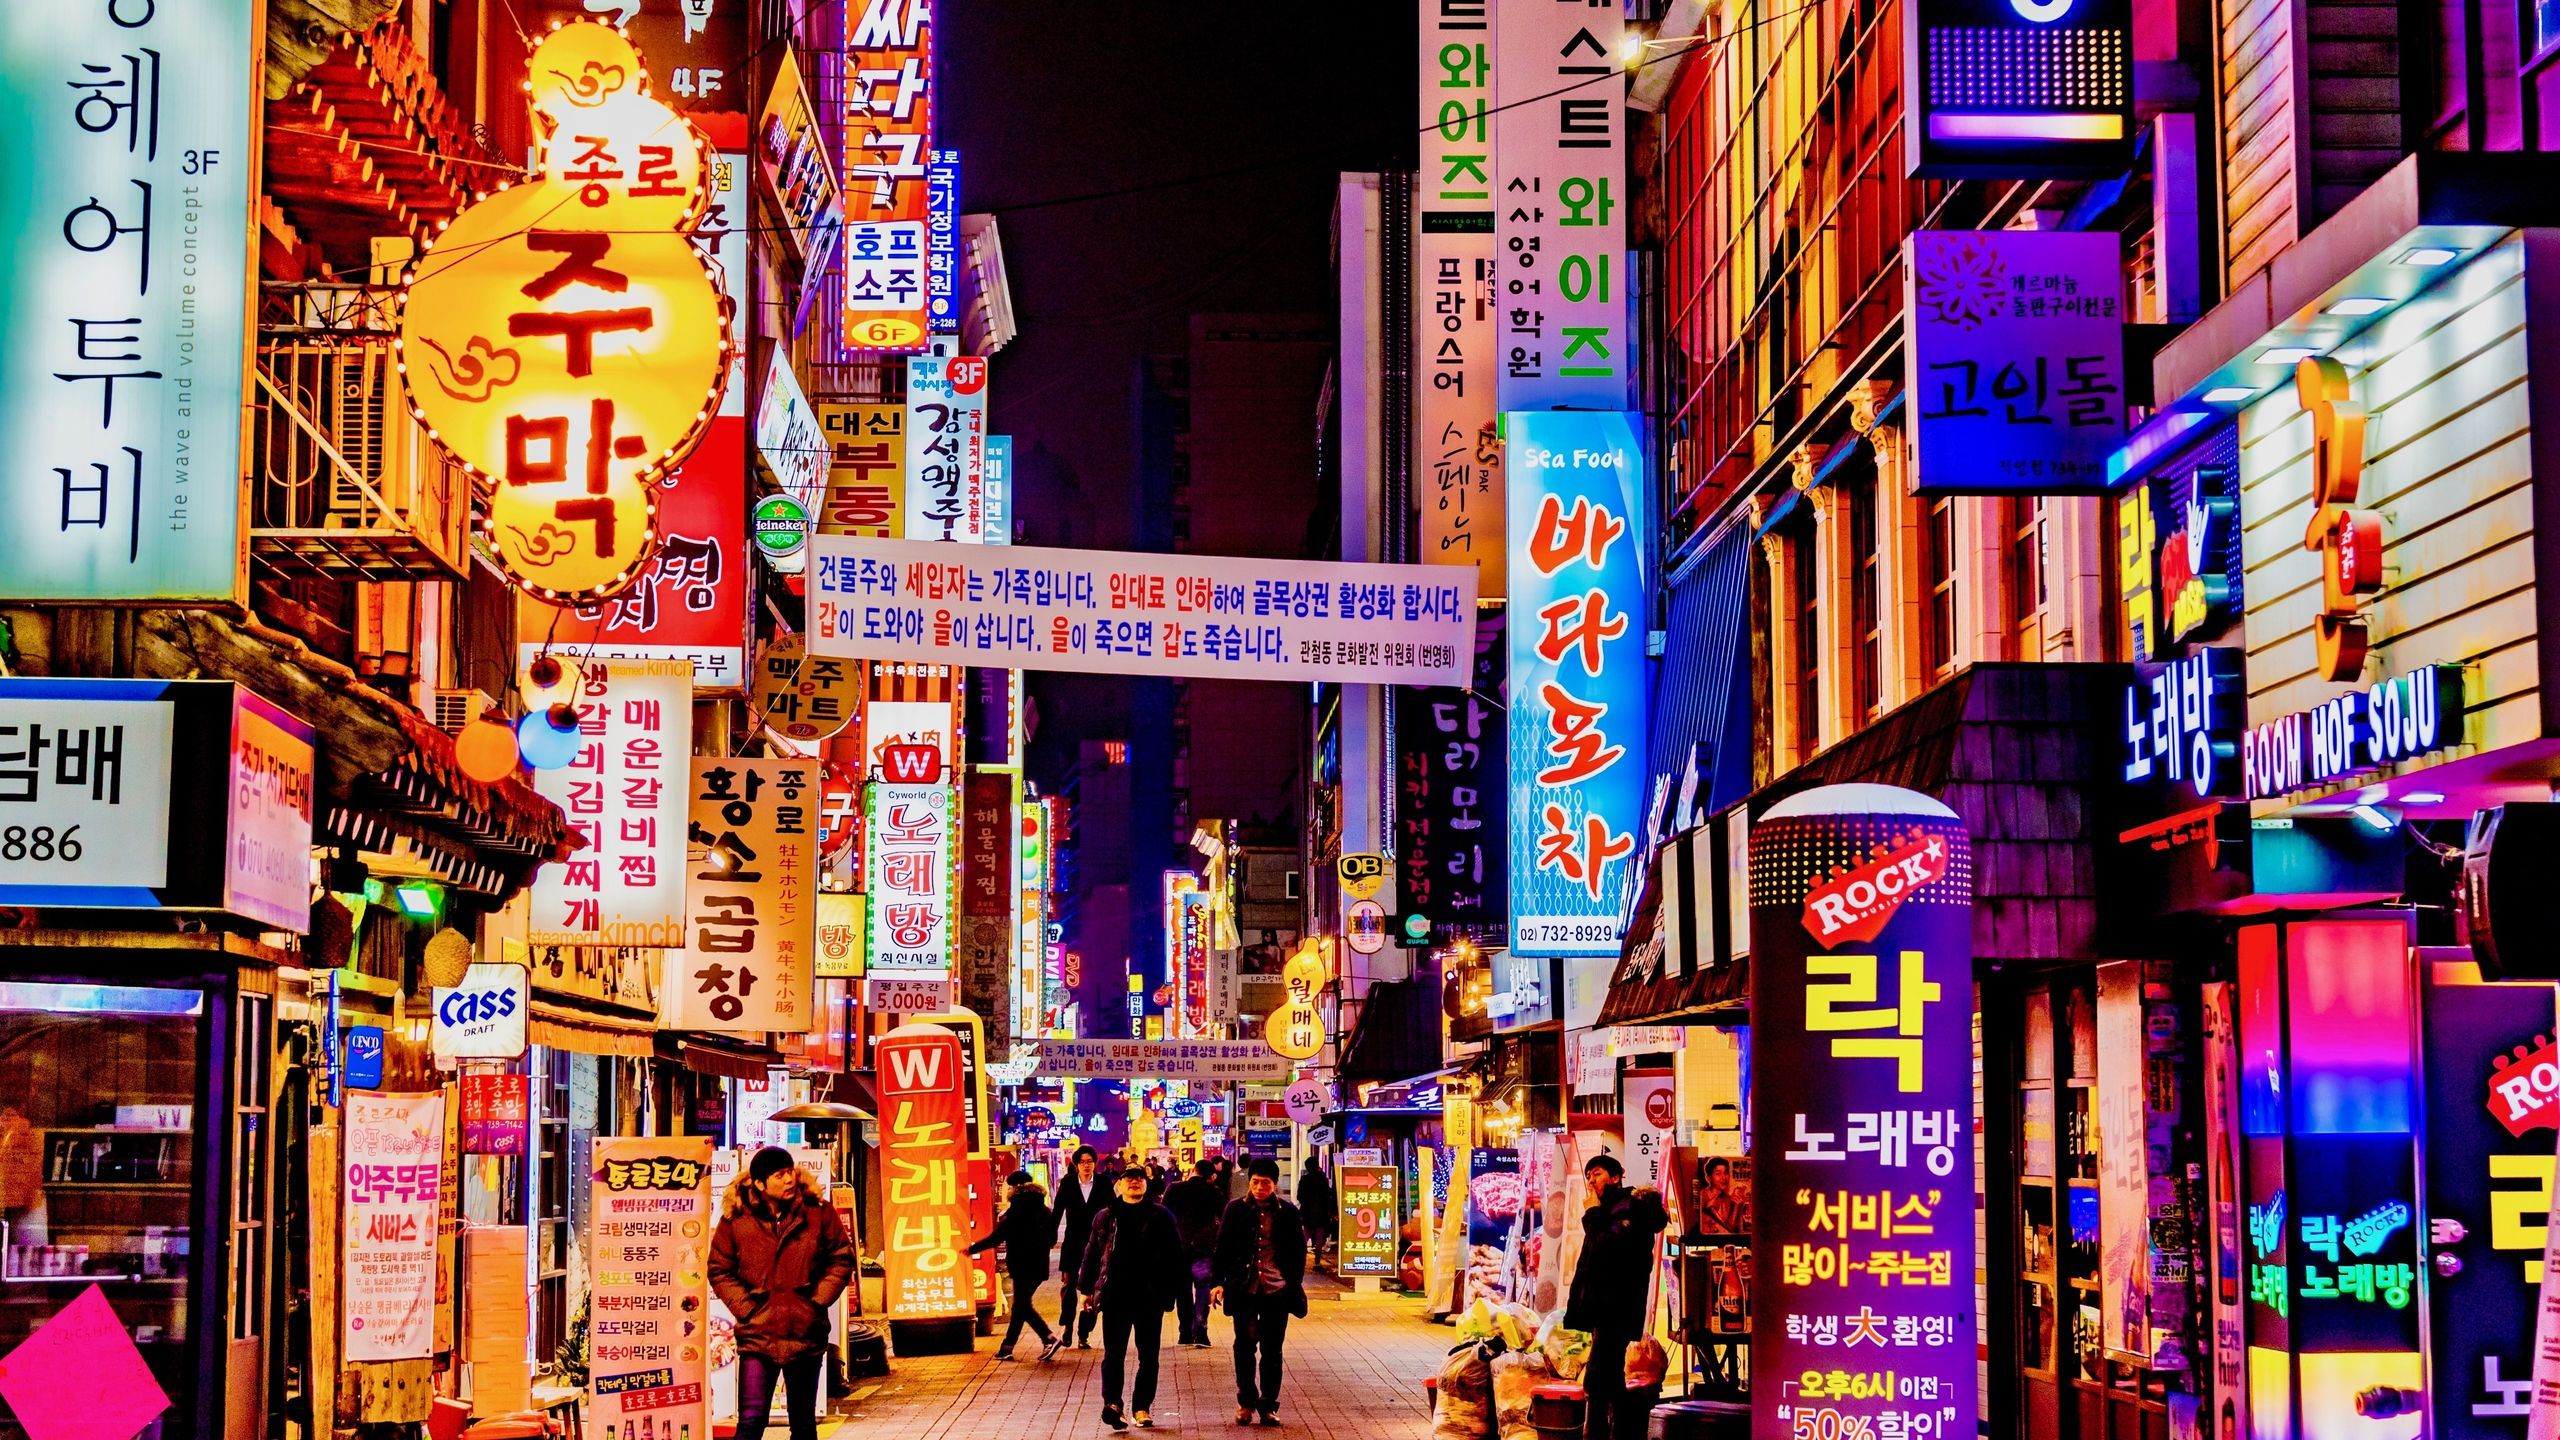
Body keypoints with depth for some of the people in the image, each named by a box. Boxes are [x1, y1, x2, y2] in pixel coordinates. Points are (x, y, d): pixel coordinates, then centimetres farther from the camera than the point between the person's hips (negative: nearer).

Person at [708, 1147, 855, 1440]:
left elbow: (841, 1259, 7)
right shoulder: (736, 1218, -4)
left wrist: (817, 1301, -3)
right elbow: (720, 1270, 4)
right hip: (758, 1336, -2)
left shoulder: (818, 1212, -1)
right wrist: (746, 1308, -7)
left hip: (806, 1334, 2)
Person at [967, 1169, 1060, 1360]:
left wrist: (972, 1249, -3)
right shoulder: (1043, 1209, 10)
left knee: (1022, 1305, -2)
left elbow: (998, 1236, -11)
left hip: (1022, 1265, -7)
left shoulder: (1016, 1210, -10)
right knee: (1021, 1304, 13)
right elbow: (1052, 1236, 14)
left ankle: (1049, 1339, -17)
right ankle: (1007, 1347, 17)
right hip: (1039, 1264, 7)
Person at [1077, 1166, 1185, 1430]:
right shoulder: (1105, 1218, 8)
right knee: (1113, 1353, -8)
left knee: (1148, 1356, 4)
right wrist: (1087, 1289, 9)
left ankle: (1142, 1408, 11)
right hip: (1115, 1296, 0)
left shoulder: (1160, 1216, 4)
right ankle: (1112, 1402, -17)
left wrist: (1172, 1290, -2)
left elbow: (1174, 1255, 3)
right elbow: (1092, 1253, 13)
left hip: (1150, 1297, 0)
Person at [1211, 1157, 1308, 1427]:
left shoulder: (1288, 1212, 5)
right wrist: (1220, 1281, 1)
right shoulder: (1236, 1209, 3)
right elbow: (1223, 1248, 7)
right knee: (1245, 1344, -6)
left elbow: (1298, 1252, 11)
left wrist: (1295, 1287, 6)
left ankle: (1268, 1405, 13)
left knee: (1271, 1350, 5)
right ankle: (1246, 1402, 8)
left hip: (1277, 1290, 1)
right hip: (1244, 1290, -1)